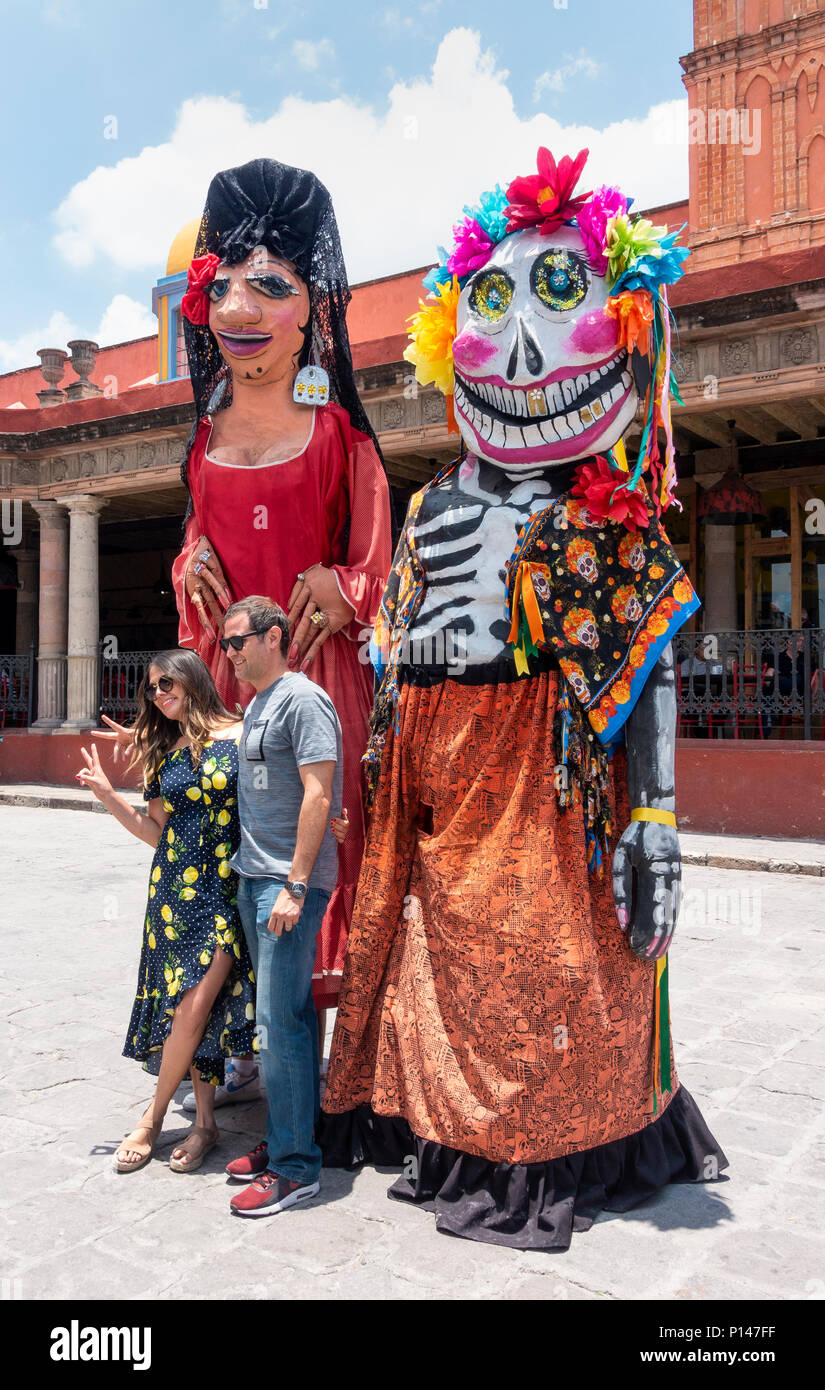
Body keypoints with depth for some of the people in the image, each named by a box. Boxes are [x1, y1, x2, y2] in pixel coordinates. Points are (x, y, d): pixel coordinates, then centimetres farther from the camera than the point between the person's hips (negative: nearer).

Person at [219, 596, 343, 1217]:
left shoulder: (303, 700, -11)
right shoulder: (256, 705, 17)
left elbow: (318, 795, -17)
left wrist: (294, 885, -20)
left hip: (289, 883, -9)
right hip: (252, 877, 9)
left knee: (282, 1023, -5)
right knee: (281, 1017, 15)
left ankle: (295, 1168, 6)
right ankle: (282, 1141, 26)